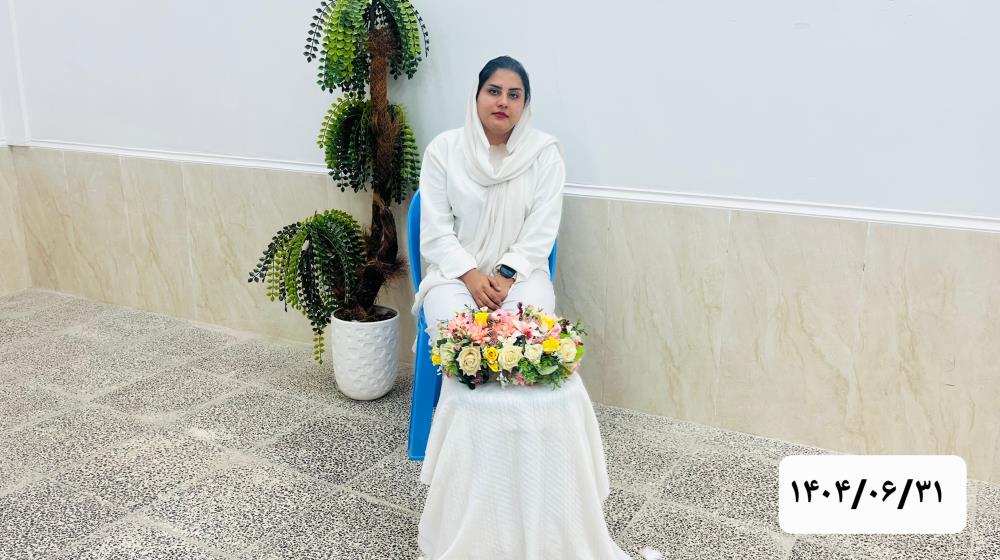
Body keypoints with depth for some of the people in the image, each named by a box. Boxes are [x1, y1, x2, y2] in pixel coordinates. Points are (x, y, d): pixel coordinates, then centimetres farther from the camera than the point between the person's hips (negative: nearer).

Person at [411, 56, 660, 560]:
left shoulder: (545, 152, 0)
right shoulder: (443, 150, 0)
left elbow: (540, 232, -5)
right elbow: (436, 232, -3)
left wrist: (504, 276, -19)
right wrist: (472, 277, -18)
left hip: (519, 273, 0)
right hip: (456, 273, 0)